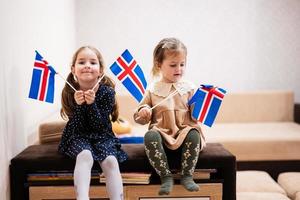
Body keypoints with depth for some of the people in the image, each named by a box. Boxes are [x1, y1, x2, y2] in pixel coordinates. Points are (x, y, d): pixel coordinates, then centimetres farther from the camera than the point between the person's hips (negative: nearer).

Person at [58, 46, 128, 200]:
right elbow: (77, 128, -14)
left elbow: (100, 126, -16)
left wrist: (92, 104, -30)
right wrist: (78, 105, -30)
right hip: (78, 137, 0)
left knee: (111, 161, -26)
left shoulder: (107, 91, -15)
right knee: (85, 155, -31)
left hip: (102, 136, 1)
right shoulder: (70, 92, -12)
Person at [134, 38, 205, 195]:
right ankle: (166, 177, -21)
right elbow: (140, 118, 9)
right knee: (150, 136, -30)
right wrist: (143, 112, -13)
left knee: (194, 135, -31)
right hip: (162, 134, 0)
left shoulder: (190, 89, 5)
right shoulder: (152, 90, 5)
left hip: (184, 133, 0)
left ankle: (187, 176, -17)